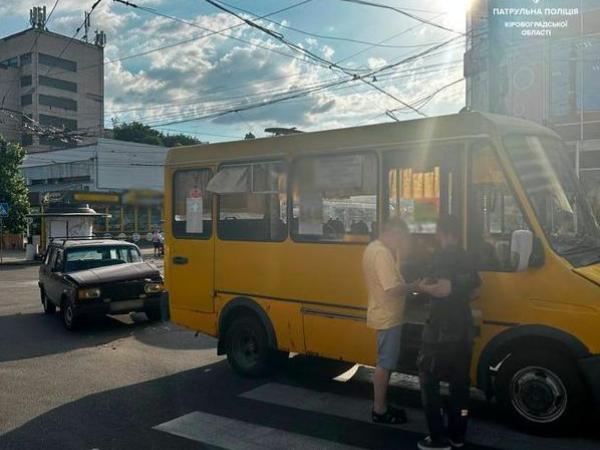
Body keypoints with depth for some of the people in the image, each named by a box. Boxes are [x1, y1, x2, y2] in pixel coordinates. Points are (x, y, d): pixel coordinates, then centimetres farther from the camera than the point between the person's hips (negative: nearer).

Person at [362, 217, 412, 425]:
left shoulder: (373, 247, 10)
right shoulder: (382, 253, -23)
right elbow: (392, 289, -28)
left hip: (383, 314, 10)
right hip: (388, 317, -10)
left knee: (385, 363, 18)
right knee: (385, 364, 1)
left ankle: (381, 405, 28)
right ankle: (379, 410, 12)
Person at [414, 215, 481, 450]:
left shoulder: (442, 256, -15)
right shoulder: (466, 257, 11)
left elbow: (444, 289, -26)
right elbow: (474, 291, 18)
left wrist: (423, 287, -10)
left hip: (441, 332, -8)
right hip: (464, 330, 8)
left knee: (429, 381, 3)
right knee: (459, 382, 15)